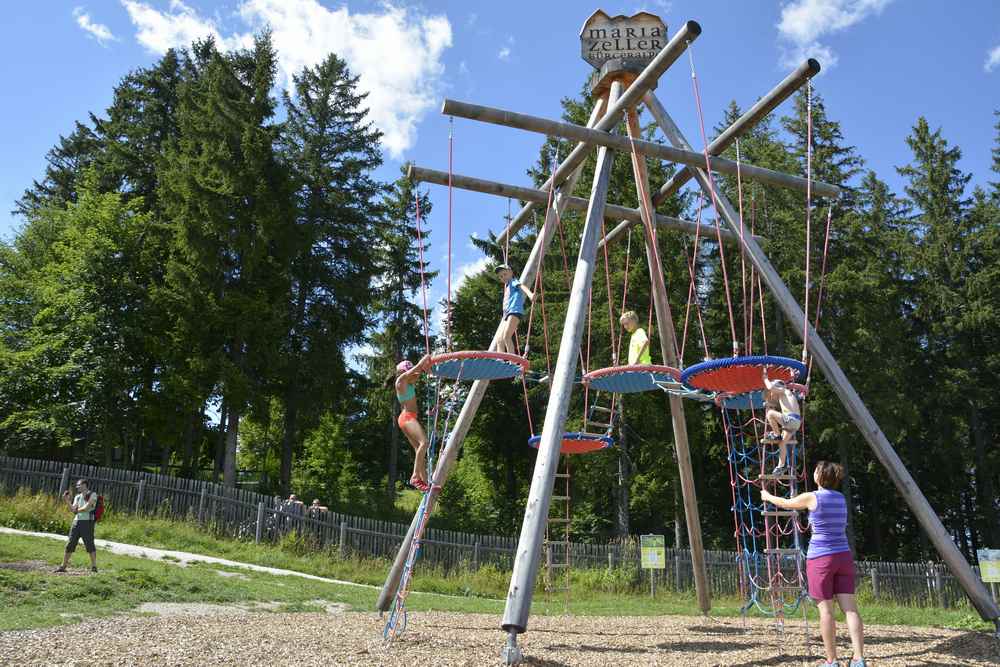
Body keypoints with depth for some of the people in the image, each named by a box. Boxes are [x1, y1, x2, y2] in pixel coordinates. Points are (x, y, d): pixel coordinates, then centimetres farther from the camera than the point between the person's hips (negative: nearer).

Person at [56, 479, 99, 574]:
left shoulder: (92, 495, -3)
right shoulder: (77, 497, 16)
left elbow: (87, 508, -13)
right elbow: (73, 510, 6)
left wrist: (78, 510, 2)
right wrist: (66, 499, 0)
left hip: (87, 522, -6)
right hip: (76, 522, 6)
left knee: (89, 544, -7)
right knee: (70, 544, 6)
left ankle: (94, 567, -3)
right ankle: (63, 566, 14)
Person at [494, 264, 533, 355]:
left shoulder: (514, 281, 6)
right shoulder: (507, 286, 29)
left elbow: (522, 286, -17)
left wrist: (530, 294, -38)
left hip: (515, 311, -9)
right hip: (507, 314, 9)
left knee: (506, 337, -23)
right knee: (500, 341, 3)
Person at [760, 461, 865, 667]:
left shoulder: (812, 498, -8)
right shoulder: (841, 498, 9)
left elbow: (785, 503, 9)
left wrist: (767, 496, 29)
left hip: (820, 558, -5)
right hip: (843, 556, 5)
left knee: (826, 610, -1)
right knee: (850, 608, 0)